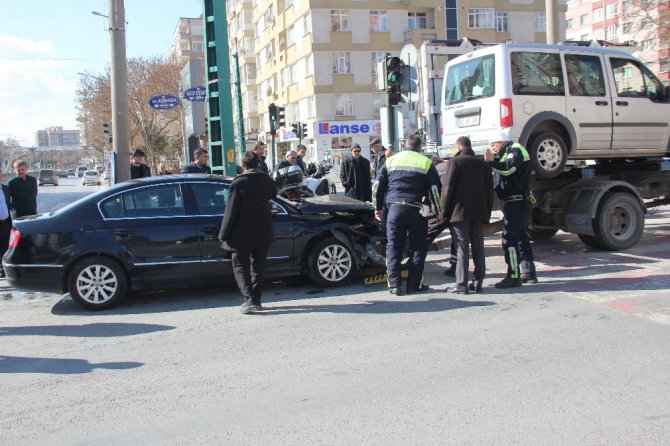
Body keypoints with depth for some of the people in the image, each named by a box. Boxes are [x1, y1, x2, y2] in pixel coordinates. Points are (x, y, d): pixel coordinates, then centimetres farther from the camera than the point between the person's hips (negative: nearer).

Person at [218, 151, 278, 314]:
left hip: (242, 235, -5)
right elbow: (273, 195, 18)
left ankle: (250, 300, -9)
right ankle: (256, 300, 19)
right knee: (258, 267, 15)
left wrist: (224, 234, -7)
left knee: (240, 267, 5)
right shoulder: (267, 180, 1)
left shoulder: (238, 183, -15)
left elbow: (231, 211, -13)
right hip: (263, 233, 5)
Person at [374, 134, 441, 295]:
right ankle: (414, 284, 8)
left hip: (395, 209, 2)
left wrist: (378, 207, 19)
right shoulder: (426, 162, 3)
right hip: (416, 210, -2)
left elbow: (378, 185, 11)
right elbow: (435, 189, 0)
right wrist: (439, 212, 4)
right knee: (418, 248, 8)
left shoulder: (391, 160, 10)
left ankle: (394, 284, 2)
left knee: (393, 247, 7)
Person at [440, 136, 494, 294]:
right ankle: (477, 283, 12)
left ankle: (461, 285, -5)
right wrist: (487, 213, 16)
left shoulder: (455, 161, -5)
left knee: (462, 249, -5)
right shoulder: (483, 163, 12)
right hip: (479, 213, 5)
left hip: (459, 212, -5)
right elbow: (490, 190, 13)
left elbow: (447, 188, -10)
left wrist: (444, 212, -4)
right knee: (478, 248, 9)